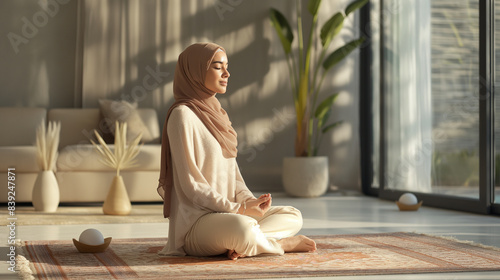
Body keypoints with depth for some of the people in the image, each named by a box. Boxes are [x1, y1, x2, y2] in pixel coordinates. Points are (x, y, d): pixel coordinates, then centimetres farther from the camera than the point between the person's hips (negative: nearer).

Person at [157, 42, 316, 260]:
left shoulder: (216, 114, 15)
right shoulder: (182, 114, -12)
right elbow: (190, 184, -16)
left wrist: (249, 200, -5)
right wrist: (239, 209, -18)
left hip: (226, 215, 9)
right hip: (195, 223, -9)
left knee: (293, 216, 7)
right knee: (242, 228, -38)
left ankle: (242, 244, -13)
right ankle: (279, 244, -8)